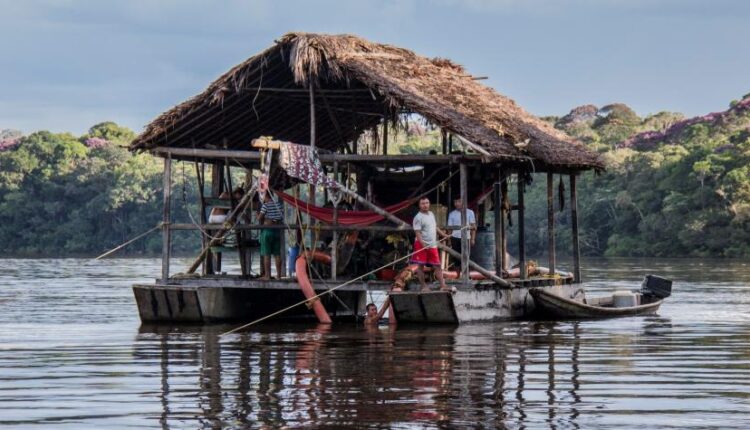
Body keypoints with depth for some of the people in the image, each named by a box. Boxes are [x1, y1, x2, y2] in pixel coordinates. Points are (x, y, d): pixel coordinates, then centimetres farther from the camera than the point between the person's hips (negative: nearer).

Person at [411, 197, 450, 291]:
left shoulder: (431, 214, 13)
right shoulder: (418, 217, -12)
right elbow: (418, 232, -18)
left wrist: (444, 235, 25)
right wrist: (423, 244, -28)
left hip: (433, 245, 8)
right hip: (422, 245, -7)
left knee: (437, 266, 5)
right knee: (420, 266, -1)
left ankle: (442, 286, 5)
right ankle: (423, 286, 4)